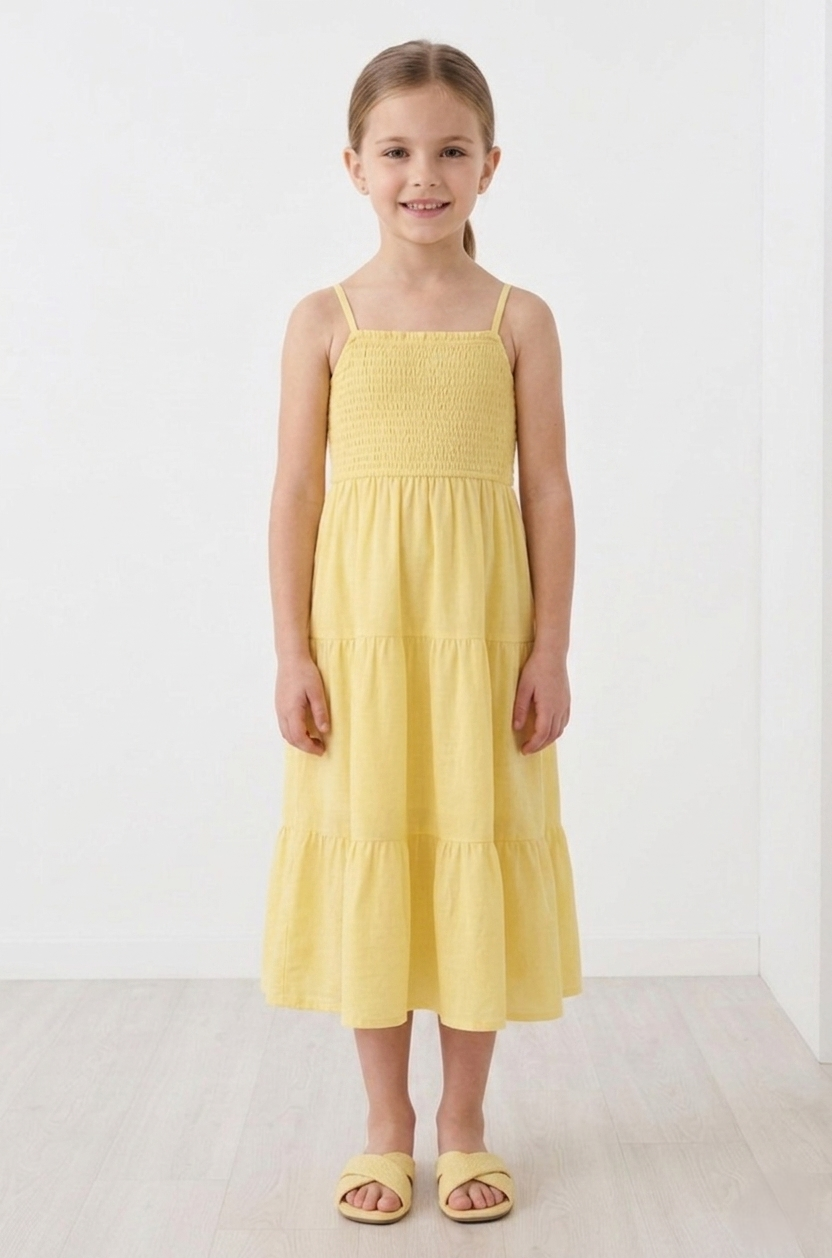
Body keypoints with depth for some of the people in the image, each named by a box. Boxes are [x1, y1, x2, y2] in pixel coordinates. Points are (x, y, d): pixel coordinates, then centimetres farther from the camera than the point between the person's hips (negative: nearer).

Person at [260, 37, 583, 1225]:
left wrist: (550, 650, -3)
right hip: (358, 630, 0)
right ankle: (387, 1125, 25)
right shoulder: (324, 319, 3)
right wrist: (293, 652, -4)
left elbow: (548, 490, 1)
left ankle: (464, 1124, 25)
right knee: (367, 856, 7)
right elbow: (297, 491, 1)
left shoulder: (519, 318, 3)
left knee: (477, 856, 7)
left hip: (482, 634, 0)